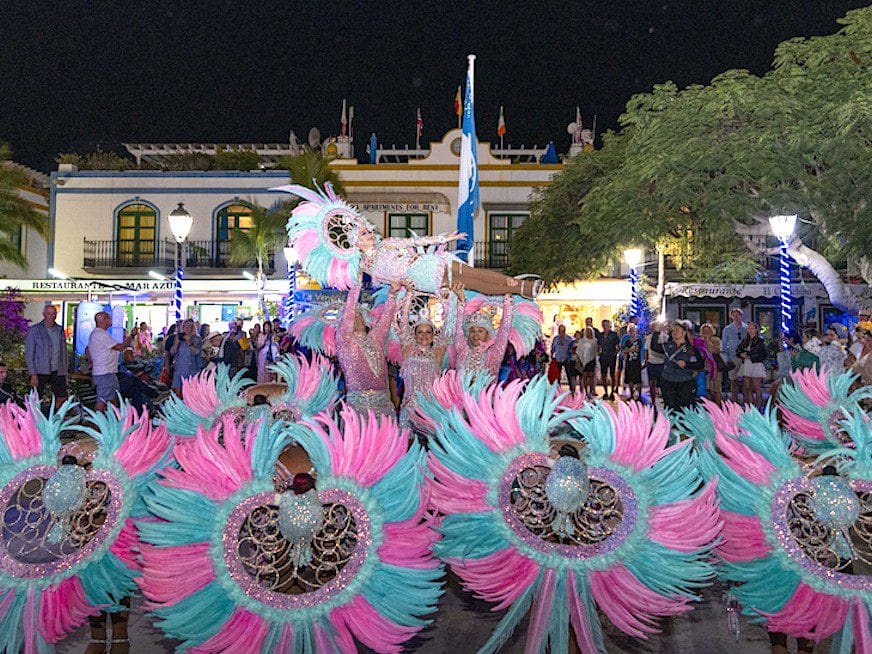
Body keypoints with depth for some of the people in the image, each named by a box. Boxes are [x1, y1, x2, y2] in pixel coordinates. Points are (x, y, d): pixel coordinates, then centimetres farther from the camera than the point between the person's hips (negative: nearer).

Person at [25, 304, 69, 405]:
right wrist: (33, 374, -12)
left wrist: (65, 371, 8)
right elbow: (28, 354, -5)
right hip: (40, 372, -4)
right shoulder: (34, 330, -3)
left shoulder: (60, 330, 11)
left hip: (58, 372, 4)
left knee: (62, 399, 0)